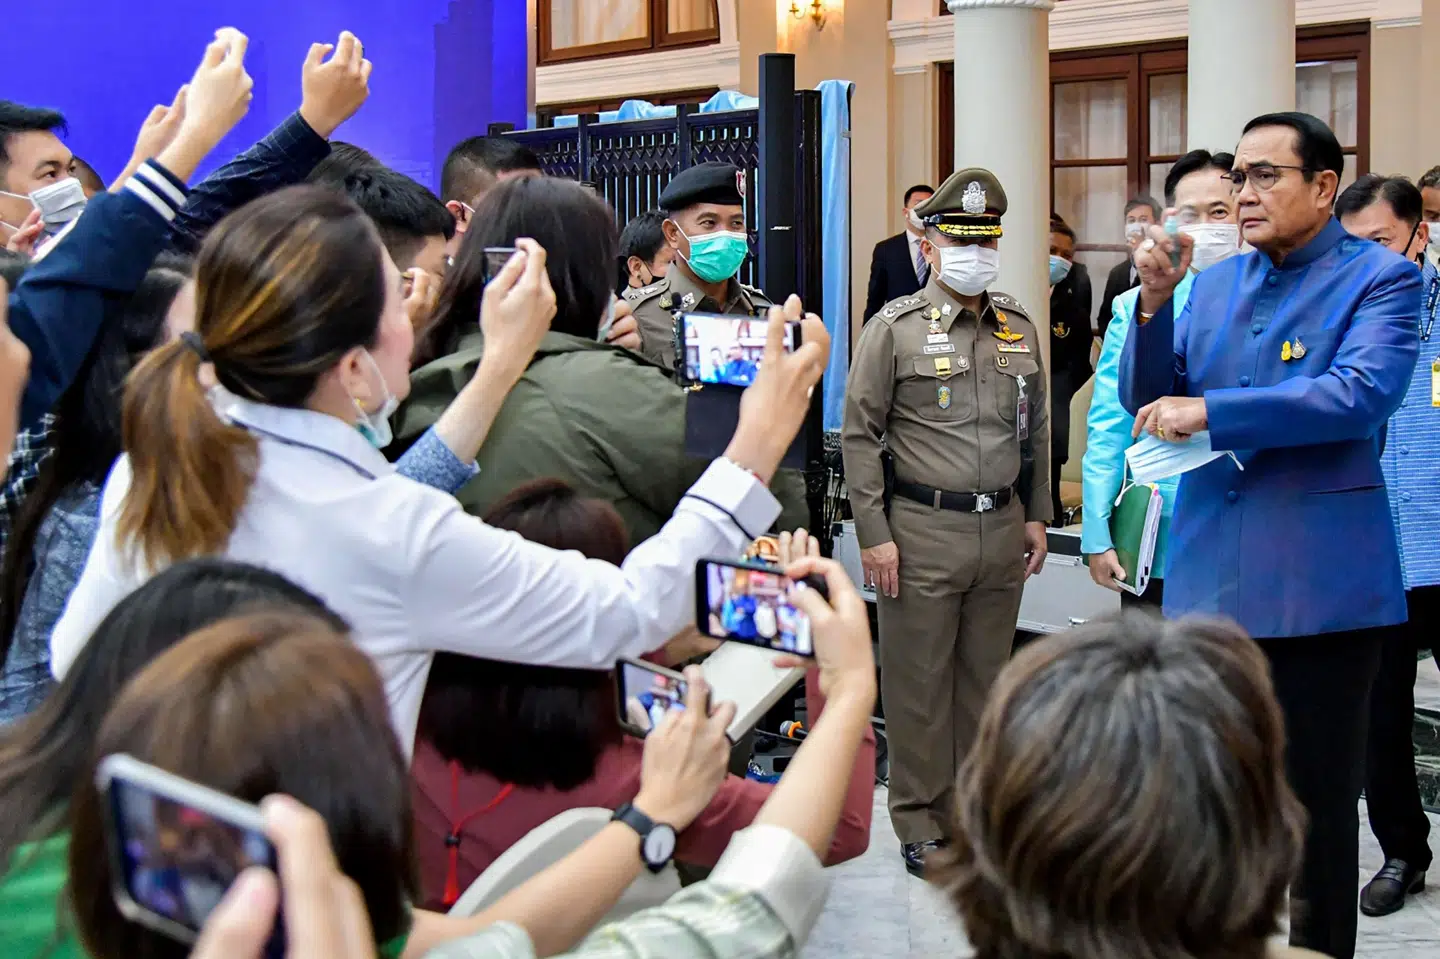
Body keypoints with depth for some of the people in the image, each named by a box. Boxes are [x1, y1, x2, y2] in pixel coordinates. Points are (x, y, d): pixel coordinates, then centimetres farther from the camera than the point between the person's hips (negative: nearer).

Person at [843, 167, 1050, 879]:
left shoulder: (1020, 328, 11)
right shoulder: (895, 329, -4)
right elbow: (859, 436, -4)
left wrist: (1036, 515, 14)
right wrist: (873, 534, -9)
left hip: (1002, 529, 4)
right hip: (923, 531, -4)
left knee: (985, 678, 12)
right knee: (918, 682, 2)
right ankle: (921, 824, 14)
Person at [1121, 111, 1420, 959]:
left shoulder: (1383, 279, -4)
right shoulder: (1216, 283, 13)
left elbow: (1360, 394, -21)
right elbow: (1148, 402, 10)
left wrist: (1209, 411, -21)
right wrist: (1156, 302, -6)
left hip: (1319, 583, -5)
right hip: (1208, 575, 5)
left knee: (1318, 803, 6)